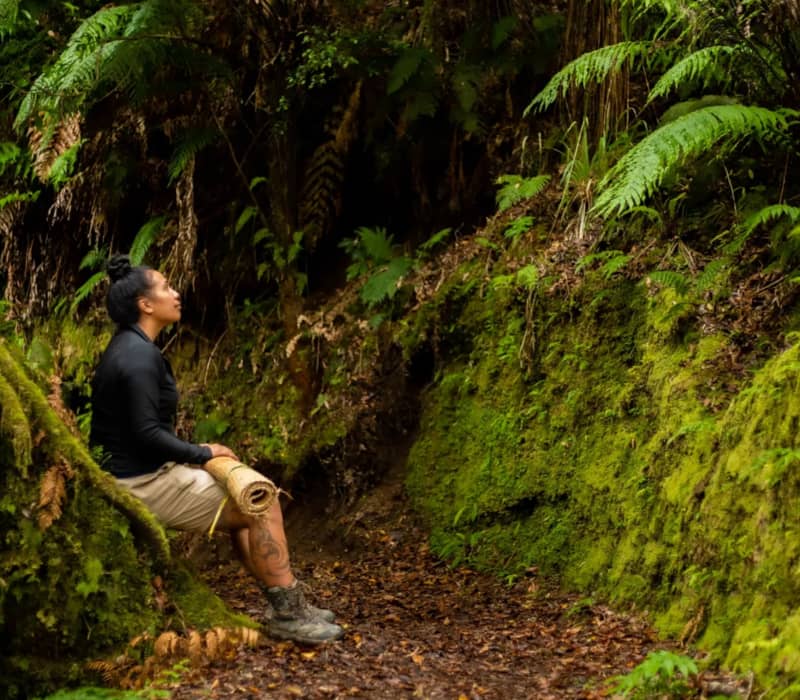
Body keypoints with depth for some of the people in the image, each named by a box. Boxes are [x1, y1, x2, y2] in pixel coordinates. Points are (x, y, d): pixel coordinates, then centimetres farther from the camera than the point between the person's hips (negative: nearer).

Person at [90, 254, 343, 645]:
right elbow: (145, 433, -25)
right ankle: (289, 614, -1)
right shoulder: (140, 354, -19)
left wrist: (193, 453, 12)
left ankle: (289, 607, 15)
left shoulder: (127, 348, 14)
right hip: (146, 483, -11)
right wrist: (202, 454, -12)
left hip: (144, 476, 11)